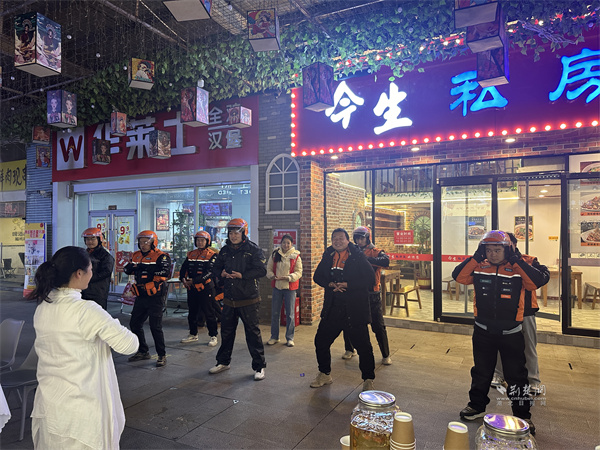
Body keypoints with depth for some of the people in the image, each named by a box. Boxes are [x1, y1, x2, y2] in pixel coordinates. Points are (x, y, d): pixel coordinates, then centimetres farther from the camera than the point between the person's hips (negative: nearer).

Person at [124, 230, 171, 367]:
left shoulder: (161, 256, -11)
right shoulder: (136, 255, 12)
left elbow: (165, 272, -25)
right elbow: (126, 270, 13)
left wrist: (144, 267, -23)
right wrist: (131, 266, -10)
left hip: (154, 297, -8)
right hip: (141, 296, 8)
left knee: (155, 327, -4)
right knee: (135, 324, 16)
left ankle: (162, 355, 10)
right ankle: (143, 352, 32)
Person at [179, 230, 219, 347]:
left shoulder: (212, 255, -6)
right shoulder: (191, 254, 14)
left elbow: (209, 272, -16)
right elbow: (183, 268, 10)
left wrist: (193, 281, -22)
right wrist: (183, 279, -11)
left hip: (205, 288, -6)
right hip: (192, 289, 6)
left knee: (208, 313, -1)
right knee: (192, 312, 15)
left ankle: (213, 336, 10)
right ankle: (193, 335, 29)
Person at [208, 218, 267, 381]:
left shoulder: (253, 249, -8)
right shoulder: (225, 250, 9)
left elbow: (261, 270, -15)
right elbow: (215, 268, 16)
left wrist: (242, 275, -23)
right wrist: (221, 273, -7)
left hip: (248, 301, -5)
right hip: (229, 299, 6)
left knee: (253, 333, 1)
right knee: (226, 331, 17)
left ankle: (259, 366, 14)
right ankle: (223, 362, 36)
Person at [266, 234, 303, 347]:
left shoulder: (296, 256, -1)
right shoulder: (275, 254, 6)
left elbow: (298, 272, -4)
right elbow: (269, 268, 9)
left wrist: (288, 277, -19)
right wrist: (272, 276, -12)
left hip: (290, 287, -2)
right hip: (277, 287, 2)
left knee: (290, 314, 3)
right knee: (275, 313, 8)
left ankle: (289, 338, 15)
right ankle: (274, 337, 22)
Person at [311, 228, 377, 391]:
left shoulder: (358, 257, -7)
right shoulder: (328, 257, 8)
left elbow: (370, 279, -13)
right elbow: (317, 276, 12)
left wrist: (347, 285, -20)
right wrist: (330, 284, -8)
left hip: (355, 310, -5)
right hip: (332, 309, 5)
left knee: (363, 346, 1)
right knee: (320, 341, 11)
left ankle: (368, 381, 22)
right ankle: (325, 375, 32)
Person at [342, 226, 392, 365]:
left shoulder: (376, 252, -4)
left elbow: (386, 261, -25)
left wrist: (367, 259, -32)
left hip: (372, 295, -4)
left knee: (378, 326, 1)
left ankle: (386, 355, 17)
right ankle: (349, 349, 32)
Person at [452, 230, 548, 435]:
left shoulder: (518, 267, -5)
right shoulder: (479, 267, -1)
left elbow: (536, 282, -20)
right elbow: (458, 276, -13)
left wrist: (516, 260, -21)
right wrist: (476, 257, -16)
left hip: (511, 333, -1)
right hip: (483, 331, 2)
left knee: (516, 375, 9)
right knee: (481, 371, 15)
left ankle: (522, 415, 26)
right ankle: (477, 406, 32)